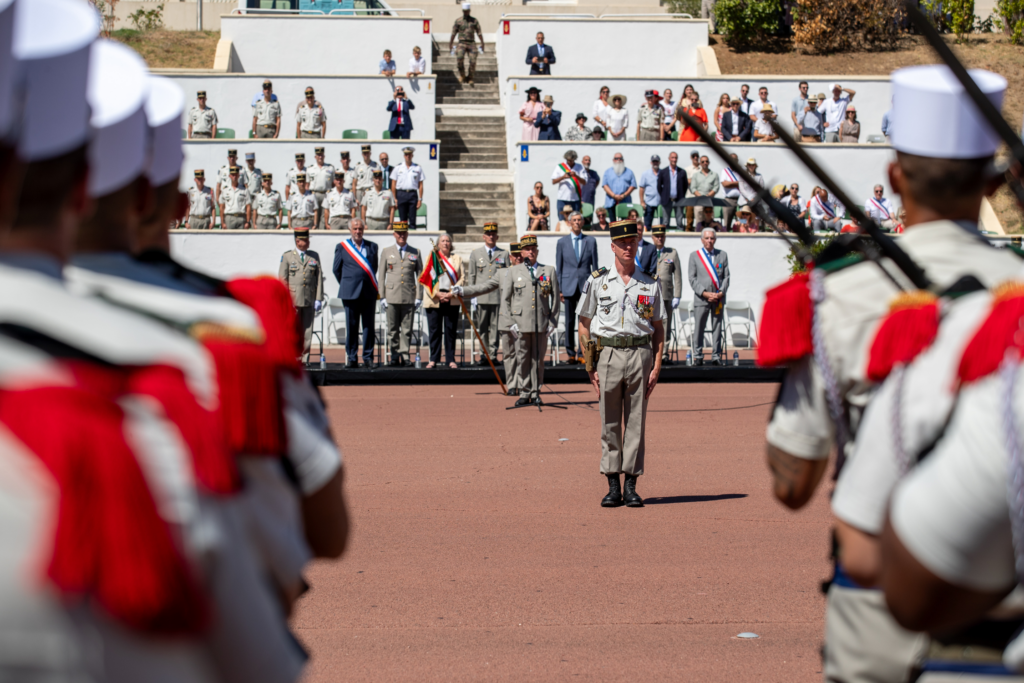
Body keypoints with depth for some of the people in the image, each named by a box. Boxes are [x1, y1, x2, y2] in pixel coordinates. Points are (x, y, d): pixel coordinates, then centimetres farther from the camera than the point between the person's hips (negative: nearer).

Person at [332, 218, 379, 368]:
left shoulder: (372, 246, 11)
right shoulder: (341, 247, 6)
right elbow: (336, 269, 11)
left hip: (369, 292, 2)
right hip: (351, 293, -1)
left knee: (369, 326, 2)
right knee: (351, 326, 1)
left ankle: (368, 357, 7)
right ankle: (352, 358, 5)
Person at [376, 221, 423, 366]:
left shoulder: (415, 252, 11)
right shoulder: (386, 252, 10)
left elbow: (420, 276, 9)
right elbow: (381, 276, 9)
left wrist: (419, 297, 2)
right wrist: (382, 297, 2)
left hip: (409, 298, 0)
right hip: (392, 298, 0)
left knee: (407, 330, -1)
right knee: (393, 330, 2)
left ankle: (404, 356, 4)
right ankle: (395, 357, 8)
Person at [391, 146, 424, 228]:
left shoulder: (417, 168, 7)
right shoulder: (398, 168, 8)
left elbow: (420, 185, 7)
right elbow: (393, 185, 7)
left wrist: (420, 199, 0)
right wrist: (394, 198, 1)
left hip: (413, 194, 0)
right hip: (401, 194, 0)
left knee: (412, 219, -3)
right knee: (402, 219, 2)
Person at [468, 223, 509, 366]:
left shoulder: (504, 254, 10)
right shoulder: (476, 253, 11)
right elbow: (471, 275, 10)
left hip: (498, 296, -1)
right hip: (481, 296, 1)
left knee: (495, 327, -1)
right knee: (482, 328, 2)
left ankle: (493, 355, 3)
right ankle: (484, 355, 7)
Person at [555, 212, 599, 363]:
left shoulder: (590, 241, 7)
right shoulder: (562, 242, 7)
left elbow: (594, 265, 8)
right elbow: (558, 267, 7)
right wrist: (559, 289, 2)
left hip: (585, 285, 0)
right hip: (569, 286, 0)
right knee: (570, 322, 2)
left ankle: (583, 353, 2)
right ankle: (571, 353, 8)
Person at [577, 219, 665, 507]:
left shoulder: (650, 284, 9)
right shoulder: (597, 281, 5)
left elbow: (659, 328, 10)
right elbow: (584, 325, 6)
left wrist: (657, 367, 0)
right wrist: (590, 367, -1)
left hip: (640, 354, 1)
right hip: (608, 353, -1)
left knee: (636, 424, 2)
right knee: (609, 424, 2)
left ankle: (631, 486, 7)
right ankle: (613, 486, 8)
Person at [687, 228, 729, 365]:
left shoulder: (723, 255, 11)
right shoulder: (694, 256, 5)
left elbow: (726, 276, 9)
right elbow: (692, 278, 0)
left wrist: (721, 292, -7)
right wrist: (704, 293, -11)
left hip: (718, 297, 2)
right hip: (701, 297, -2)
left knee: (717, 328, 4)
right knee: (699, 327, -1)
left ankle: (716, 356, 9)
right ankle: (698, 356, 7)